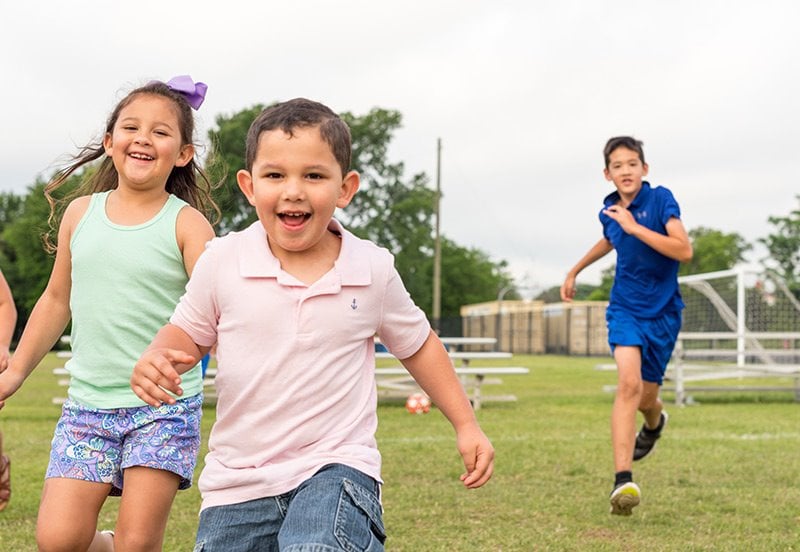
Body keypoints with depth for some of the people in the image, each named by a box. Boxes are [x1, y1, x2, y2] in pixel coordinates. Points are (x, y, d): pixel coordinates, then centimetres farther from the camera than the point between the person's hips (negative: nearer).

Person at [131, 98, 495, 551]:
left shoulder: (373, 270, -3)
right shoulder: (222, 262, -5)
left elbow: (418, 345, 13)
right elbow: (188, 334, 11)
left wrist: (466, 425, 13)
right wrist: (155, 361, -11)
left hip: (336, 467, -2)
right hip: (238, 479, 3)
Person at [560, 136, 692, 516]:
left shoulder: (660, 199, -12)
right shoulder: (608, 211, 3)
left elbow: (684, 251, -25)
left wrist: (635, 227, -28)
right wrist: (575, 271, 36)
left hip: (663, 312, -1)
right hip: (625, 309, 2)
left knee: (646, 398, 11)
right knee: (629, 383, -23)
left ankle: (654, 423, 52)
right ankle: (623, 481, -29)